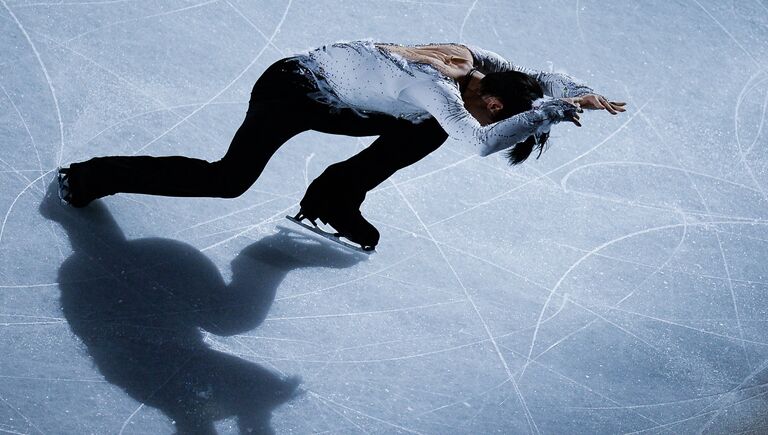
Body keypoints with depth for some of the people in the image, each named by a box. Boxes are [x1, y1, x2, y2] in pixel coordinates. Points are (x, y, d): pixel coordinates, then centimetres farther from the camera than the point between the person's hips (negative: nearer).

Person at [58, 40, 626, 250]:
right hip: (293, 91, -8)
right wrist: (553, 111, -43)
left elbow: (538, 77, 8)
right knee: (228, 181, -7)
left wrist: (587, 93, -8)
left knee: (429, 131, 6)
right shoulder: (438, 89, -31)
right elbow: (480, 142, -48)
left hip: (337, 100, 8)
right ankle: (88, 177, 7)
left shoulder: (475, 59, -7)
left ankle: (336, 198, 18)